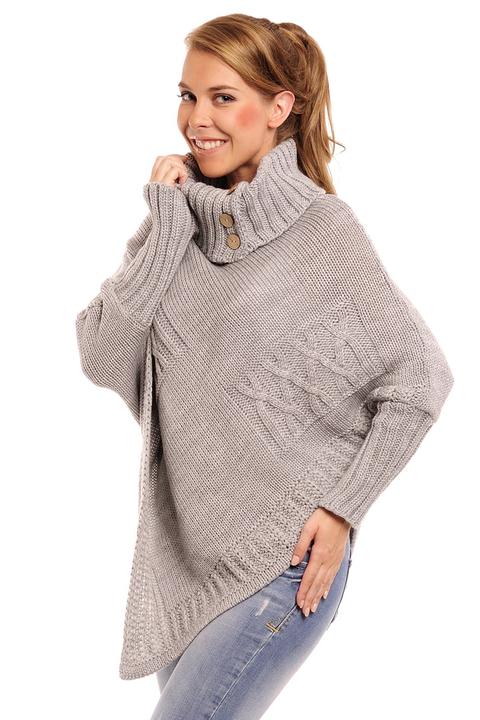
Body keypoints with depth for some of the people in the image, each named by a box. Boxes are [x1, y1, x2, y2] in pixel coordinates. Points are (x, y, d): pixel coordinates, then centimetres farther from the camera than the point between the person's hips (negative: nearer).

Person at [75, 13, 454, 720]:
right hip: (189, 551, 6)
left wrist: (341, 507, -11)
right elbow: (100, 357, -8)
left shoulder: (321, 225, -10)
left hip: (287, 556, -5)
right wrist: (166, 224, -11)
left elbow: (420, 379, -7)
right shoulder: (180, 223, 4)